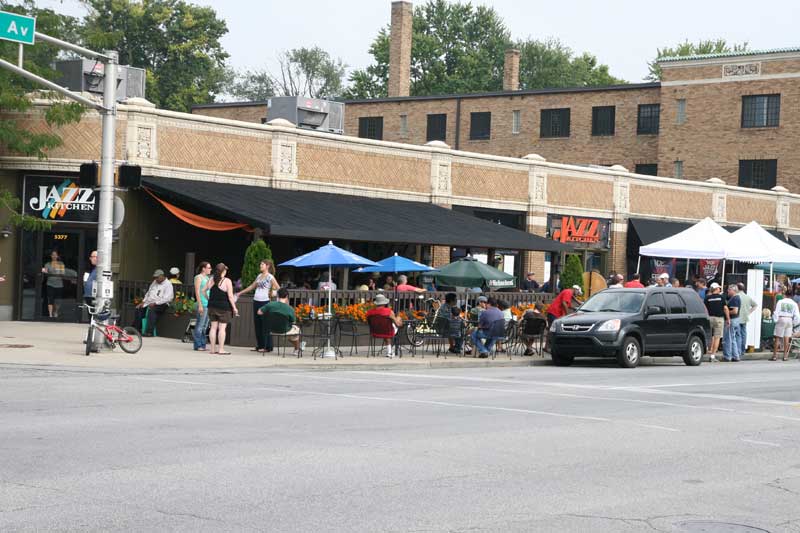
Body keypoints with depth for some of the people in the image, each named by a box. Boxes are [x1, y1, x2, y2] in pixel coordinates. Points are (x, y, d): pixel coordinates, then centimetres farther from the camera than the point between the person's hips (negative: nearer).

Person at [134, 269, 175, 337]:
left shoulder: (168, 285, -5)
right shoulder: (154, 282, 20)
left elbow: (167, 298, -16)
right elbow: (148, 292, 27)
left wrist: (155, 303, -21)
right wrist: (143, 302, 11)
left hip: (160, 305, -8)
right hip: (149, 303, 8)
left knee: (151, 309, -36)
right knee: (138, 309, -12)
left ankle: (150, 332, -40)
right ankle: (137, 329, -6)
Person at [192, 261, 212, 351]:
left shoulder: (208, 278, 19)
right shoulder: (198, 277, -5)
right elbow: (197, 292, -11)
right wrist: (200, 305, -16)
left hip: (208, 304, 8)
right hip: (202, 304, -8)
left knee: (205, 326, 9)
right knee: (200, 325, -7)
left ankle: (202, 345, 12)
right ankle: (198, 345, -5)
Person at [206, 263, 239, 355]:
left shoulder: (211, 280, 6)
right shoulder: (227, 281, -11)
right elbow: (230, 296, -13)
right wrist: (234, 308, -6)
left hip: (212, 307, 5)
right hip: (223, 308, -5)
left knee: (213, 327, 9)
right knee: (222, 328, -3)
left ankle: (213, 349, 11)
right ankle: (221, 349, -5)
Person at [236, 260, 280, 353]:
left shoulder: (270, 277, -6)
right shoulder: (259, 276, 14)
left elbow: (278, 288, -9)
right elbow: (252, 286, 24)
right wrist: (240, 293, 26)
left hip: (264, 302, -7)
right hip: (256, 301, 7)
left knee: (265, 325, -5)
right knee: (257, 324, 8)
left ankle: (267, 347, 0)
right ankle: (259, 345, 15)